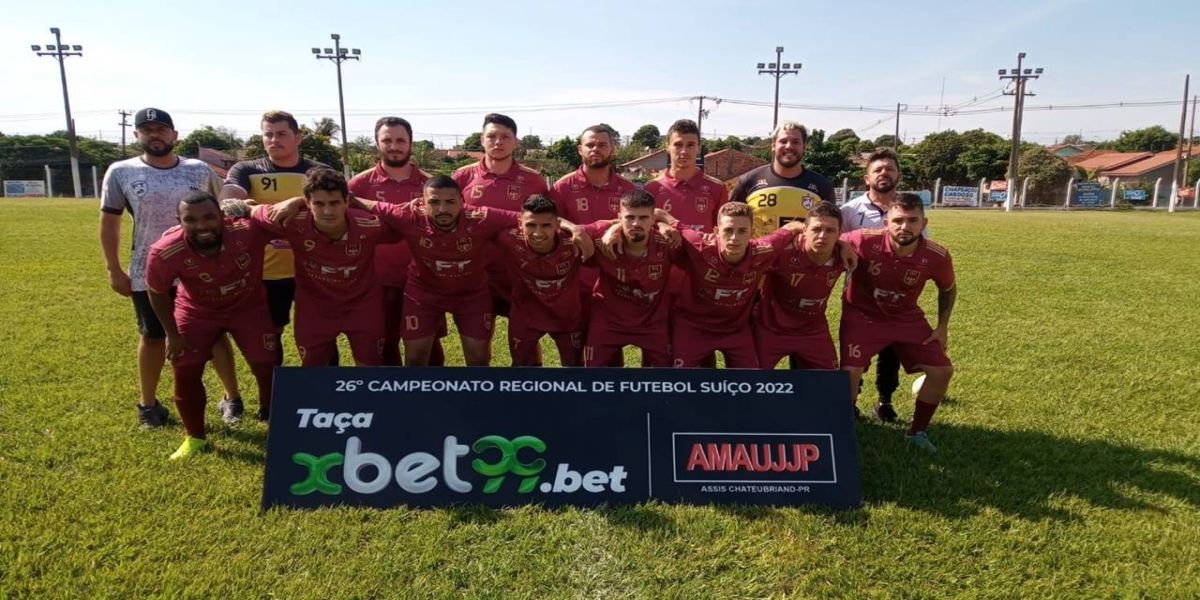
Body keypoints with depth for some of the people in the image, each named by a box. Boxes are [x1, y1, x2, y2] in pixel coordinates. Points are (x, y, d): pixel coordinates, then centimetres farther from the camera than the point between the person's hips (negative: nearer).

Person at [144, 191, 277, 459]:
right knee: (185, 372, -1)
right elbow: (157, 292, -10)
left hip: (249, 307, -1)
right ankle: (195, 437, 22)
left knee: (266, 366, -5)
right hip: (197, 311, 1)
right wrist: (172, 334, -4)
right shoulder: (165, 252, -31)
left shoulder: (247, 230, -36)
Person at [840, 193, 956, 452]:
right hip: (862, 315, -3)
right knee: (850, 372, -18)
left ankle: (917, 431, 23)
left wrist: (942, 327, 2)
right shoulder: (864, 241, -31)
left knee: (942, 370, 2)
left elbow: (948, 289, 3)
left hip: (907, 317, 4)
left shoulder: (937, 256, -20)